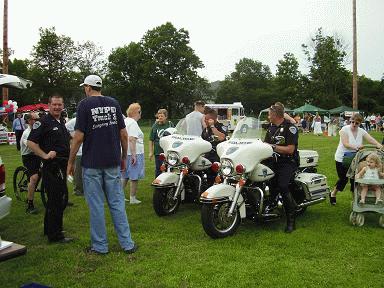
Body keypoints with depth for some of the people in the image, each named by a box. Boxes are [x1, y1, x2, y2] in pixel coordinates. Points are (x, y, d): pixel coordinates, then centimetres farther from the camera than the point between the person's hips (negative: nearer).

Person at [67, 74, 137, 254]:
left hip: (92, 163, -4)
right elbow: (124, 134, 5)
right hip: (113, 162, 4)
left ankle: (100, 246, 14)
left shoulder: (85, 105, -6)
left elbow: (78, 137, -11)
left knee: (96, 205, 5)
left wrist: (71, 162, -1)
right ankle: (127, 243, 12)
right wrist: (124, 157, 16)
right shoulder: (114, 103, 7)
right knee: (117, 203, 10)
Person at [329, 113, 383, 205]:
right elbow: (345, 144, -23)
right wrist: (356, 147, -39)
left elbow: (371, 139, -13)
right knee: (343, 179, -1)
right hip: (342, 159, -4)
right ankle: (333, 194, 23)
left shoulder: (361, 131, 0)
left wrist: (379, 145, -33)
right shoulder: (345, 129, -13)